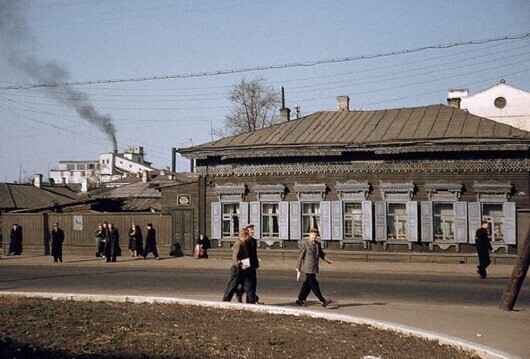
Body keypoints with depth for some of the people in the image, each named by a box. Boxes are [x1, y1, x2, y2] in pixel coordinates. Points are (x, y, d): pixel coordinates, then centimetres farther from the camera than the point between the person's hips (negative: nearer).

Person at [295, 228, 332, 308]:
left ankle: (300, 300, 20)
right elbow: (300, 255, -6)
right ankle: (323, 301, -10)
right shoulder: (305, 243, -8)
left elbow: (321, 254, 18)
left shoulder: (318, 244, 11)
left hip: (314, 268, 7)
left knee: (307, 285, 11)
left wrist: (327, 260, 0)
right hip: (308, 268, -7)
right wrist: (298, 267, -6)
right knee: (314, 285, -8)